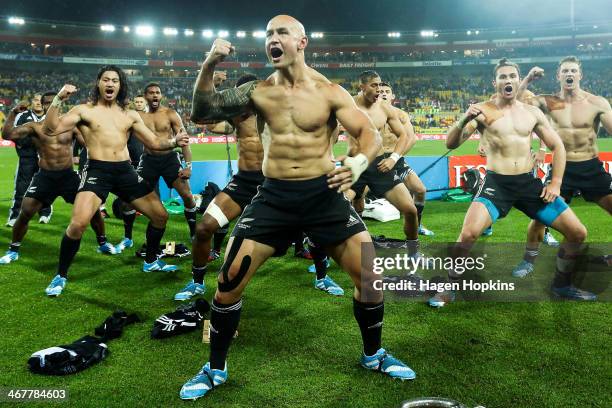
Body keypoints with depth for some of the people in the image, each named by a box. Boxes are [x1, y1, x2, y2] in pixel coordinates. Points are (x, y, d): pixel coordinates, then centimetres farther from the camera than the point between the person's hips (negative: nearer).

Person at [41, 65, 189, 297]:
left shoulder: (130, 115, 13)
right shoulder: (85, 110, 1)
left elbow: (153, 143, 12)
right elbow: (51, 128, -10)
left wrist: (174, 142, -6)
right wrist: (58, 99, -22)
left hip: (125, 171, 5)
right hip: (97, 171, -5)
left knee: (160, 215, 7)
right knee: (78, 224, -22)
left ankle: (151, 261, 30)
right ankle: (61, 276, 0)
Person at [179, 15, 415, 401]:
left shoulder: (329, 91, -3)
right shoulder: (257, 91, 3)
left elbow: (371, 133, -8)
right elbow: (201, 113, 2)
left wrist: (359, 161, -31)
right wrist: (208, 66, -14)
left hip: (323, 194, -1)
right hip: (274, 195, 1)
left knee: (369, 273, -2)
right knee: (229, 280, -3)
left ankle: (374, 354, 26)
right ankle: (215, 368, 19)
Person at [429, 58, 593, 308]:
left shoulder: (532, 112, 8)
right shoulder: (482, 111, -4)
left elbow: (557, 146, 16)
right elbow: (451, 144, -12)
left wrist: (556, 183, 6)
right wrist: (464, 120, -31)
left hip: (529, 183, 5)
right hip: (496, 183, -4)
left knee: (577, 233, 4)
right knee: (468, 233, -27)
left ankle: (562, 285, 27)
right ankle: (449, 288, -5)